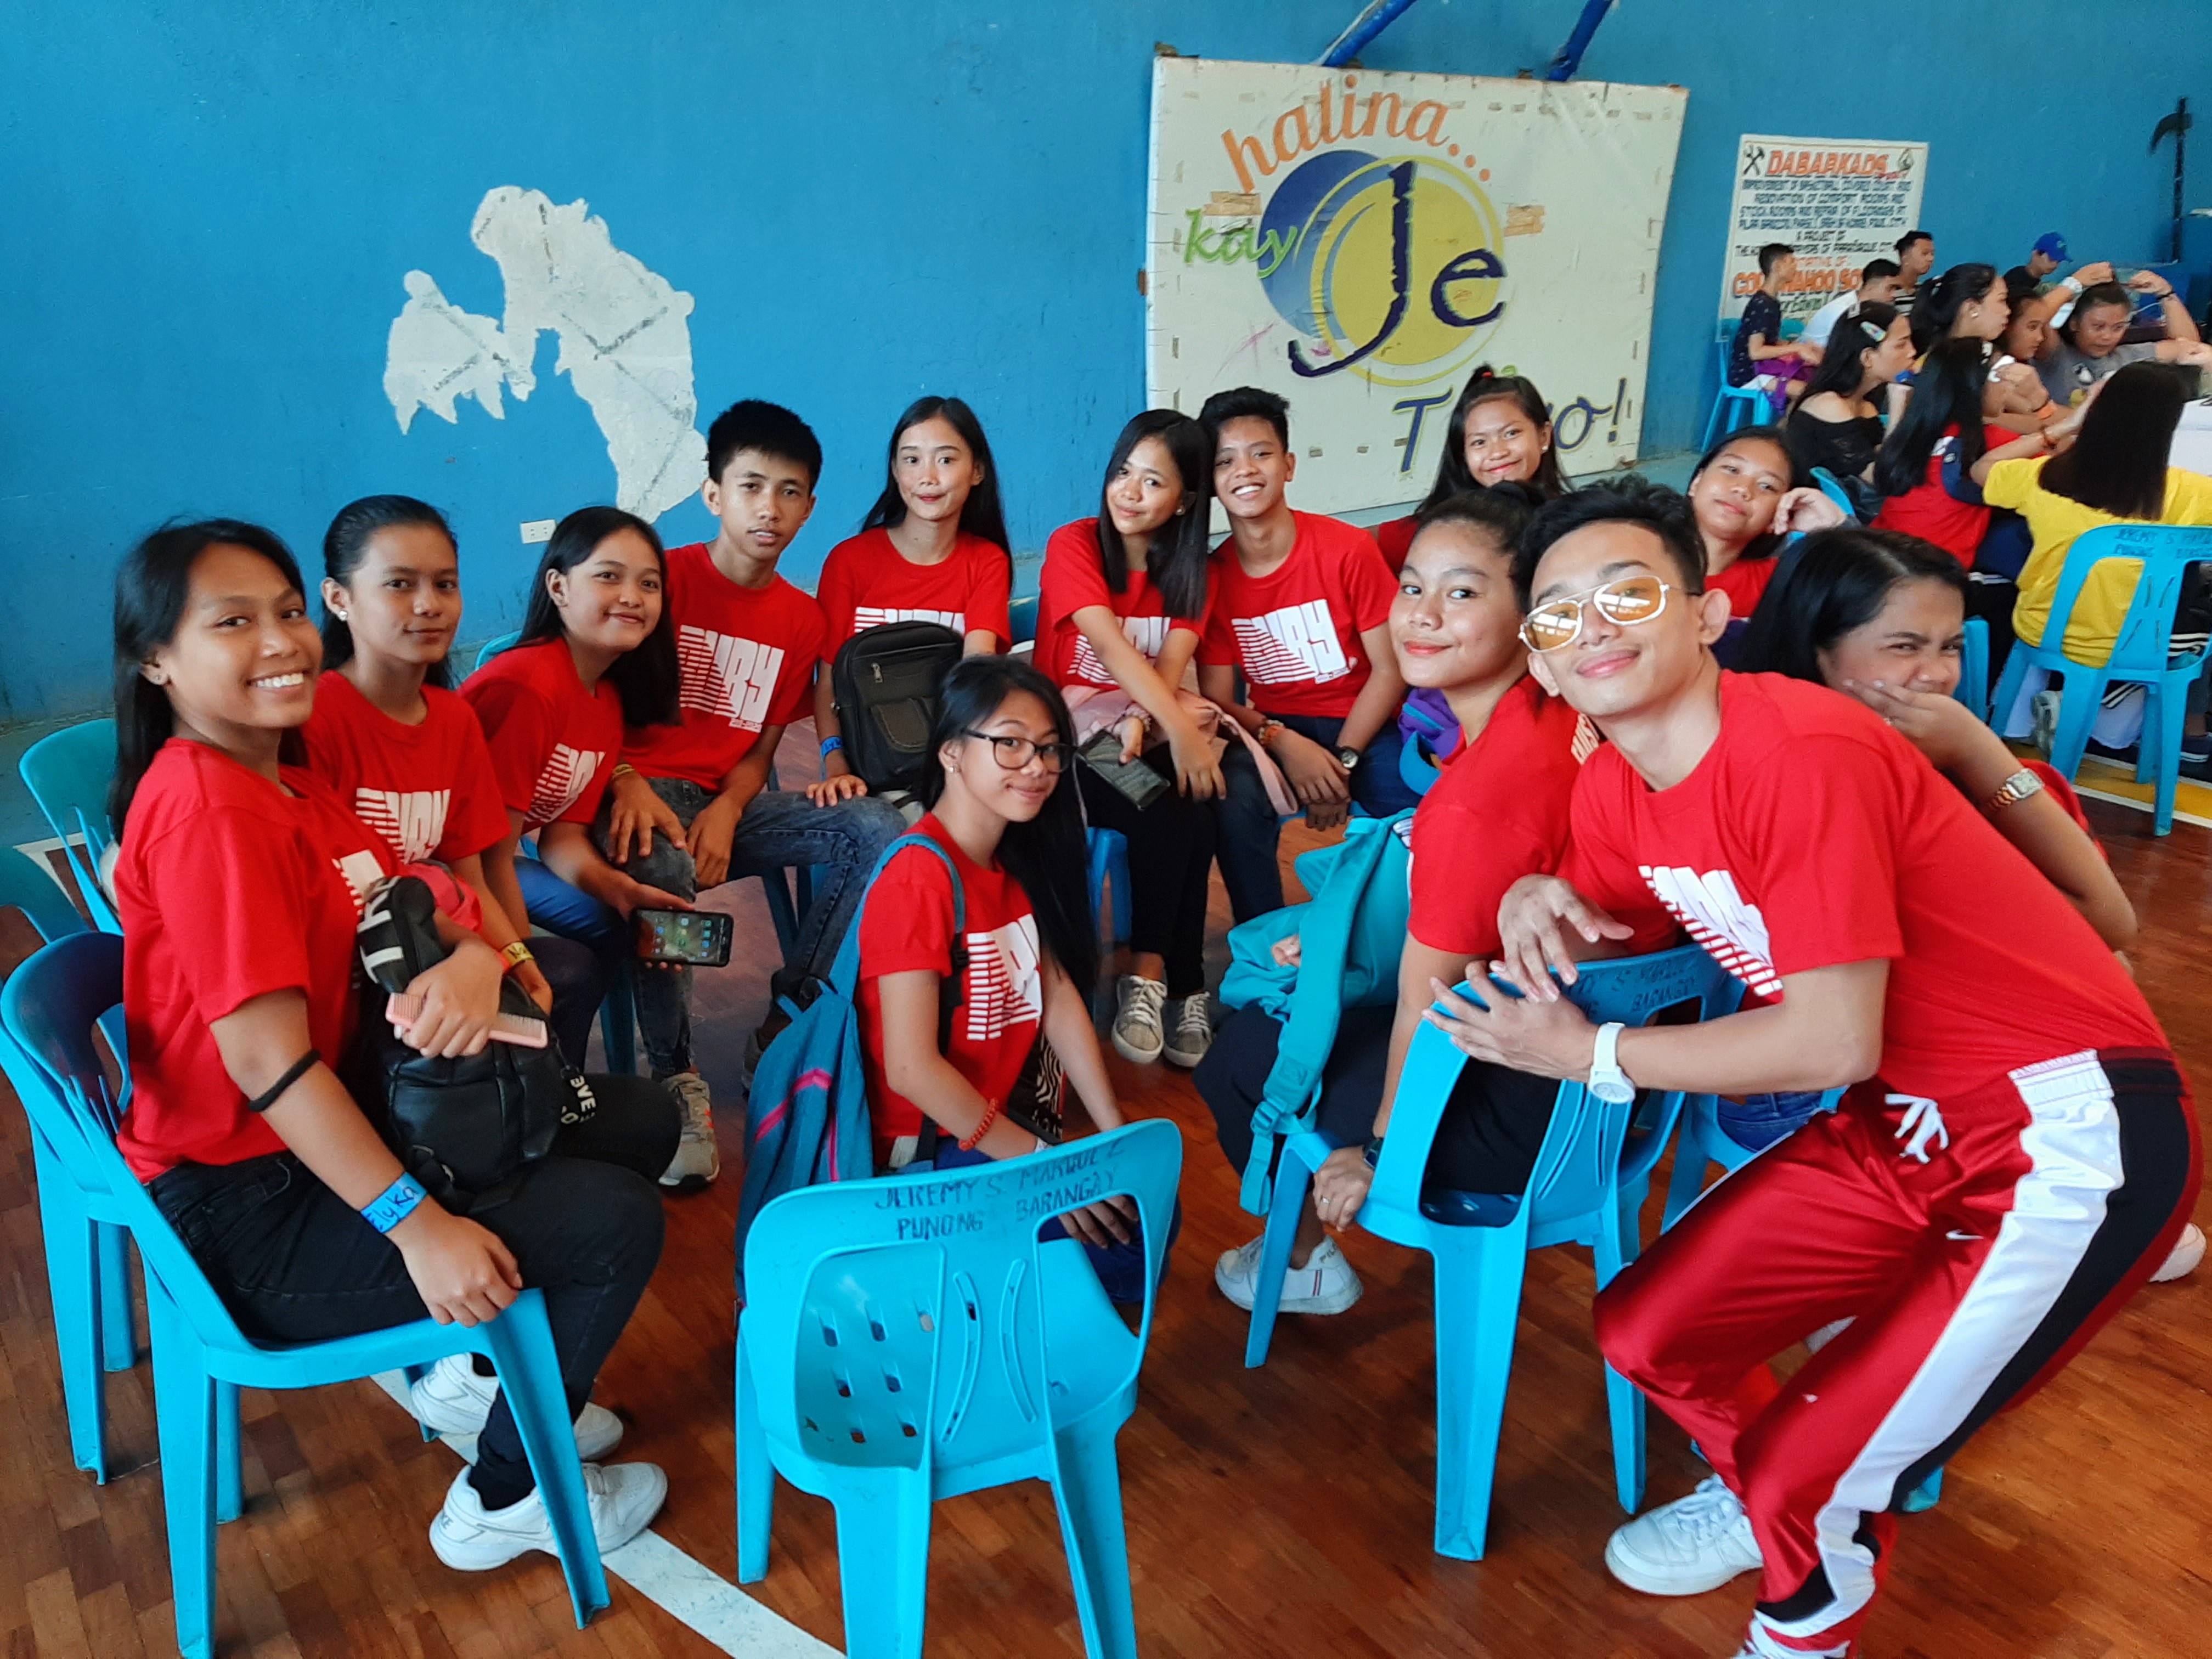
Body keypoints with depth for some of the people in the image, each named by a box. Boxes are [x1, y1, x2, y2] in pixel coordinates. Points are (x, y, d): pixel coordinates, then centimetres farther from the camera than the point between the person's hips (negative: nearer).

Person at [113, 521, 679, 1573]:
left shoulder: (290, 779, 7)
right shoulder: (205, 806, -23)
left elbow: (420, 910, 6)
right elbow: (266, 1060, -28)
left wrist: (474, 959, -20)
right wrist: (417, 1224, -29)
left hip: (331, 1126, 10)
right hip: (249, 1212, -10)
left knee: (638, 1121, 11)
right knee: (613, 1223, -14)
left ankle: (479, 1372, 26)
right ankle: (504, 1502, 8)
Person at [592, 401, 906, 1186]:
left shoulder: (801, 619, 12)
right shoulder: (666, 577, -2)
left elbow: (762, 748, 10)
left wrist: (726, 812, -11)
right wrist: (627, 784, -24)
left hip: (729, 800, 5)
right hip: (645, 790, -4)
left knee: (878, 829, -19)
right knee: (660, 865, -40)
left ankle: (783, 1032, -9)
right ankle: (676, 1076, -20)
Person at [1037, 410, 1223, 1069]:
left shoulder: (1188, 569, 6)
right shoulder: (1074, 545, -8)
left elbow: (1169, 665, -9)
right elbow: (1112, 646, -22)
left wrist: (1142, 720, -31)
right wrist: (1180, 727, -35)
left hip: (1146, 736, 4)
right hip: (1070, 737, -3)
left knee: (1188, 809, -27)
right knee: (1171, 810, -28)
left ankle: (1150, 977, -15)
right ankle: (1181, 984, -14)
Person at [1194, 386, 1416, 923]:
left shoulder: (1349, 550, -11)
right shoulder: (1211, 576, -4)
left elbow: (1390, 668, -8)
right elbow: (1217, 697, -3)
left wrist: (1343, 761, -16)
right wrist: (1283, 743, -21)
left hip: (1363, 726, -1)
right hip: (1274, 731, 2)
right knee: (1233, 799, -30)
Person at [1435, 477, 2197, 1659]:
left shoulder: (1801, 753, -25)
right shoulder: (1609, 789, -1)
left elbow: (1834, 1042, -25)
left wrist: (1587, 1055, -16)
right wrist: (1541, 907, -11)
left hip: (2075, 1132, -7)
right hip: (1905, 1118, 8)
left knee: (1814, 1480, -11)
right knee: (1645, 1331, 7)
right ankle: (1761, 1494, 39)